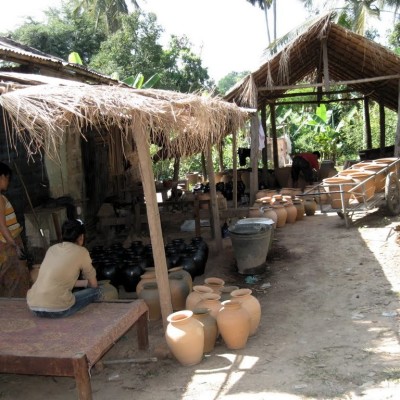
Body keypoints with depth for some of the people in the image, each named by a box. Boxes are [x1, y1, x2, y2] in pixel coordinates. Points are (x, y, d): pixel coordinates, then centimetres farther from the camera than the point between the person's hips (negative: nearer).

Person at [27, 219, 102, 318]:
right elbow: (94, 284, 13)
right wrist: (87, 283, 36)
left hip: (33, 306, 7)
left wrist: (84, 282, 39)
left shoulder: (52, 248, 17)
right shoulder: (81, 251, 1)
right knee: (96, 291, 14)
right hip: (56, 310, -7)